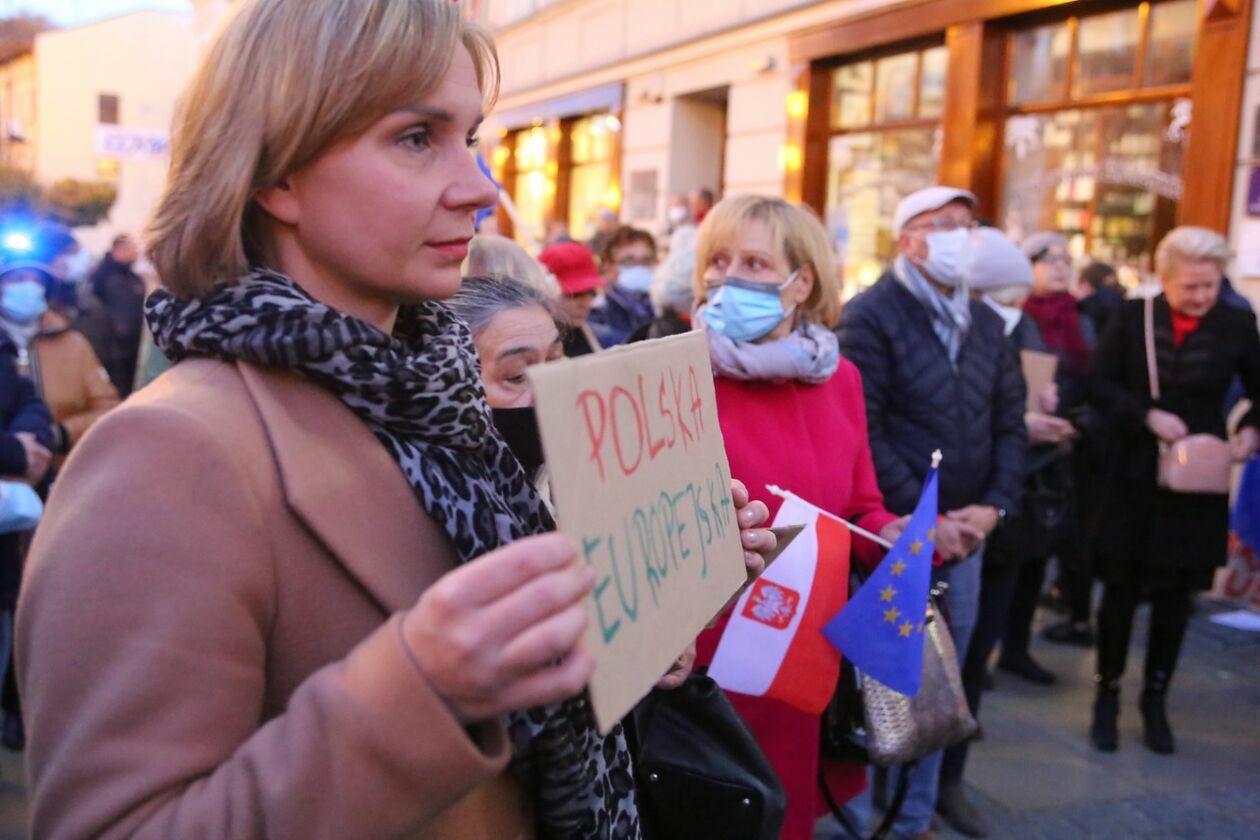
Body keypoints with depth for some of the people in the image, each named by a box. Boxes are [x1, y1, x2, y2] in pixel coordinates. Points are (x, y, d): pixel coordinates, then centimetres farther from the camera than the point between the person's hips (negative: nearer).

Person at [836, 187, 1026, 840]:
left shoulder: (987, 324, 12)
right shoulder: (872, 316, -9)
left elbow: (1010, 423, 12)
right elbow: (863, 432, -15)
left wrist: (991, 507, -3)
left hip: (965, 534, 6)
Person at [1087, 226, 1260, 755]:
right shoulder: (1133, 317, -3)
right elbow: (1102, 384, -4)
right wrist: (1147, 416, -18)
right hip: (1132, 476, -1)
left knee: (1175, 595, 10)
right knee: (1120, 588, 6)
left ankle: (1155, 701, 27)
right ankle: (1107, 696, 22)